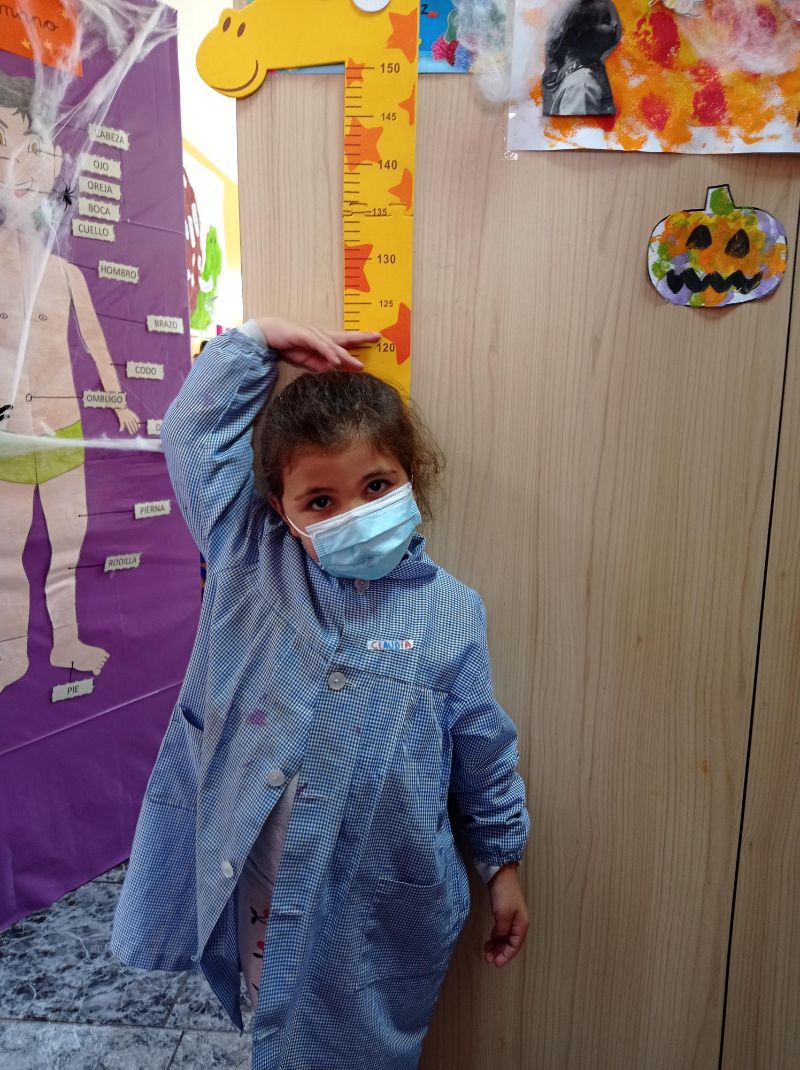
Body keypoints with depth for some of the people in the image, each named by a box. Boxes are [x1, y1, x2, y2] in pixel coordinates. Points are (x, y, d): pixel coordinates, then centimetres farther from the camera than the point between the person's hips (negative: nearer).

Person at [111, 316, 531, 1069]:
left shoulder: (449, 613, -10)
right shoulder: (248, 563, -8)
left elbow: (485, 757, 0)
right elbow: (193, 430, -1)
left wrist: (502, 866, 8)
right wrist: (260, 338, -5)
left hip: (380, 910, -1)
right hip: (254, 885, 2)